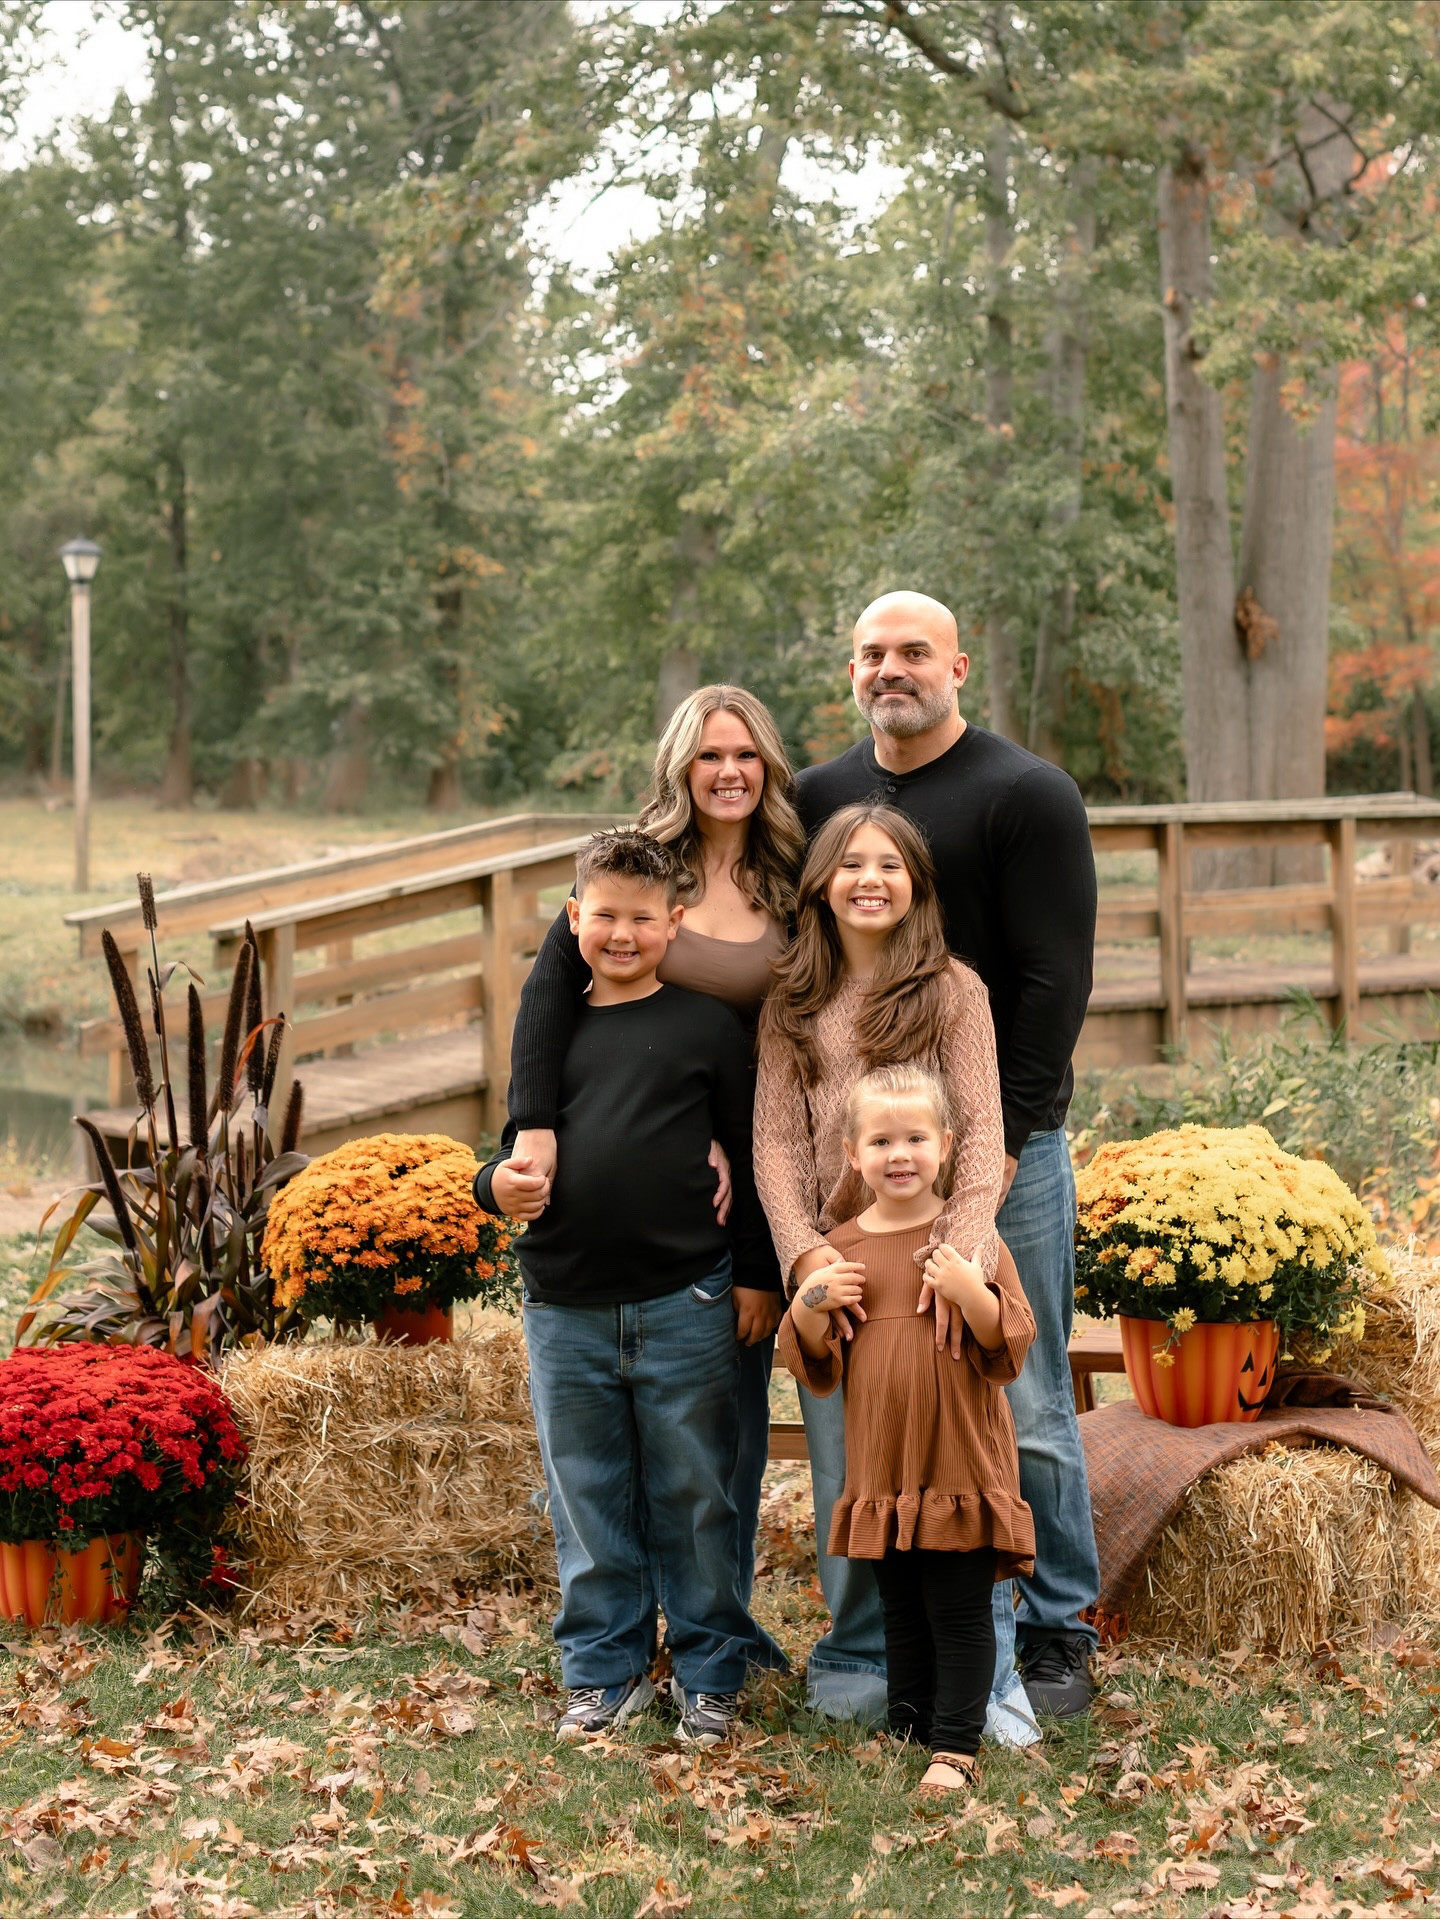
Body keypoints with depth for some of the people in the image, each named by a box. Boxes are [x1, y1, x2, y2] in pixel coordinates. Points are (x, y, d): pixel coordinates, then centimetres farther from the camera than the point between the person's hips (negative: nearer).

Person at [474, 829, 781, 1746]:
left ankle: (710, 1674, 20)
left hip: (684, 1308, -3)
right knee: (588, 1503, 11)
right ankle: (607, 1670, 25)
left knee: (694, 1499, 7)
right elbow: (518, 1145, 16)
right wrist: (497, 1182, -7)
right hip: (565, 1314, 3)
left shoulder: (707, 1025, 1)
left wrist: (756, 1278, 1)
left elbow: (751, 1160, 3)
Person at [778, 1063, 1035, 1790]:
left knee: (960, 1611, 0)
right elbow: (816, 1368, 8)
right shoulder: (839, 1250, 5)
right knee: (901, 1612, 16)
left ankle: (956, 1745, 9)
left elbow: (1010, 1349, -8)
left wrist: (969, 1291, -25)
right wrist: (811, 1304, -10)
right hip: (880, 1470, 4)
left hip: (960, 1466, -4)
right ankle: (908, 1730, 29)